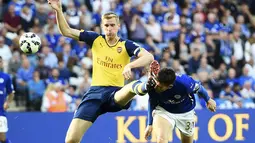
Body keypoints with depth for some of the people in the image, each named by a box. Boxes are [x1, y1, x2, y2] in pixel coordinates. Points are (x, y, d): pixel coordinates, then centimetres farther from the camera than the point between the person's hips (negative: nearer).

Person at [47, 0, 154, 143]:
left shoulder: (126, 45, 1)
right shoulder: (95, 39, 8)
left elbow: (149, 57, -14)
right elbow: (66, 31, 9)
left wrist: (130, 65, -31)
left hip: (117, 93, -2)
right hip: (95, 92, 2)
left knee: (131, 89, -43)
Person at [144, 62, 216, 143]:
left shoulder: (184, 83, -38)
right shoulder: (152, 86, -31)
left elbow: (199, 88, -13)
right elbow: (152, 103, -7)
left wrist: (208, 100, 6)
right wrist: (150, 124, -2)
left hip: (185, 113, 1)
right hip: (163, 110, -1)